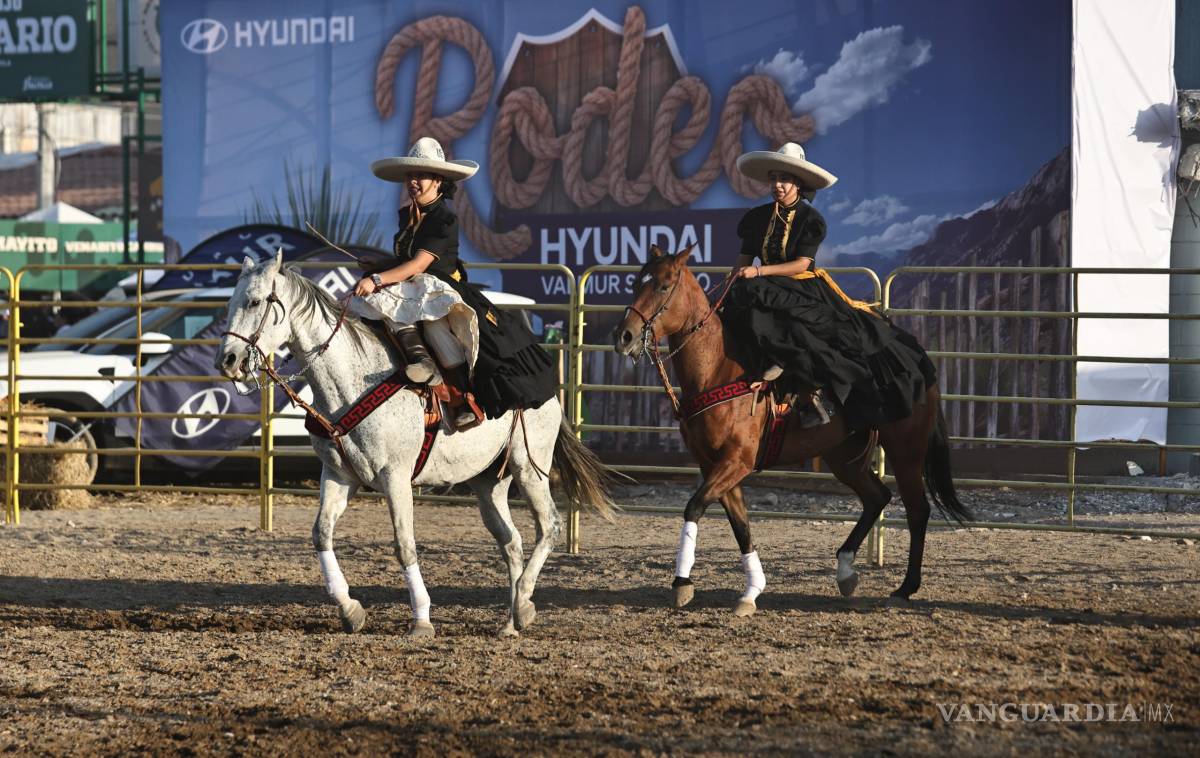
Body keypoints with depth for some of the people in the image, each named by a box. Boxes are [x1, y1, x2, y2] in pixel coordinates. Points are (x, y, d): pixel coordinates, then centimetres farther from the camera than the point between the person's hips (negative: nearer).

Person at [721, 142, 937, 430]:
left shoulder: (810, 220, -2)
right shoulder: (757, 218, 9)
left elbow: (801, 264, -12)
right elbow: (743, 263, 10)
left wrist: (759, 272, -21)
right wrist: (728, 295, -6)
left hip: (804, 289, -3)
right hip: (770, 290, 3)